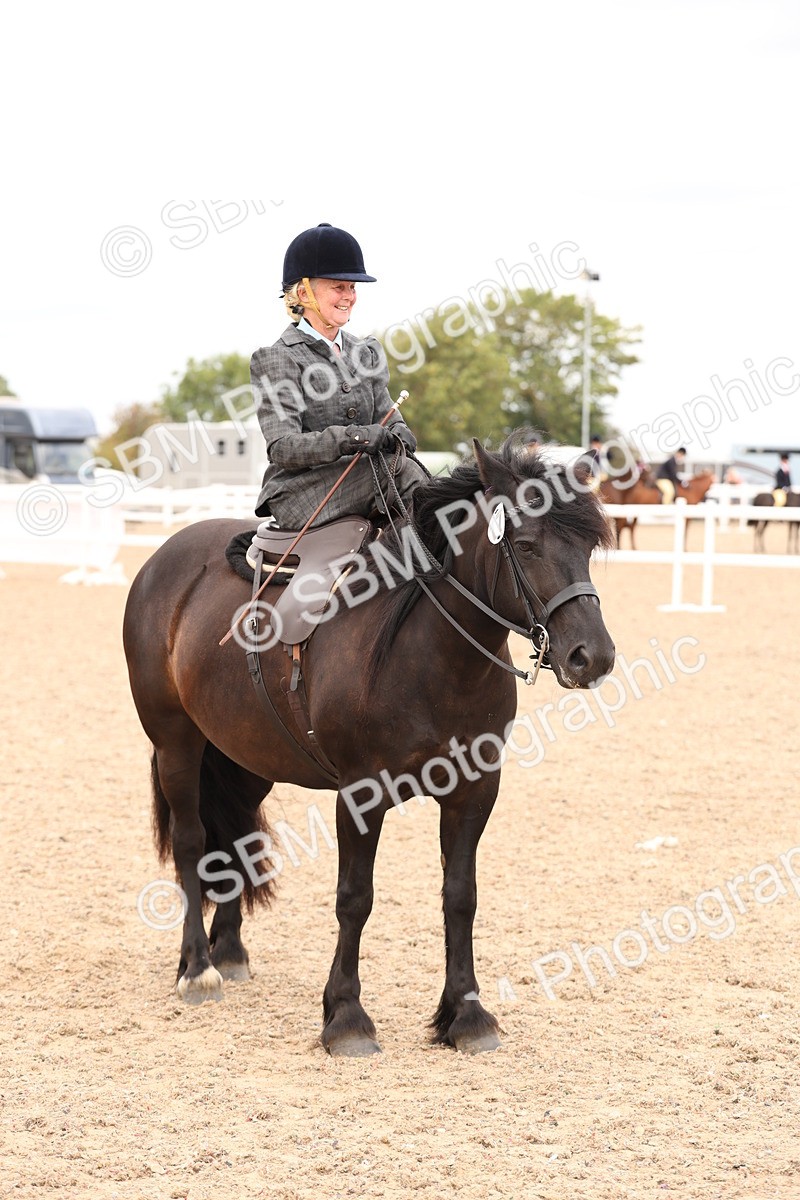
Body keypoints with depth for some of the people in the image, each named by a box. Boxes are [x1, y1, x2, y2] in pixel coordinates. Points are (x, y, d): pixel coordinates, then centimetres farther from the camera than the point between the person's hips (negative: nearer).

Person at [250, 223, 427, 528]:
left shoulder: (366, 351, 18)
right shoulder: (278, 359, -3)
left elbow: (386, 416, 16)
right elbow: (282, 448, -12)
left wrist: (397, 434, -10)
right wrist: (349, 438, -28)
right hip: (300, 497, -6)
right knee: (398, 467, -29)